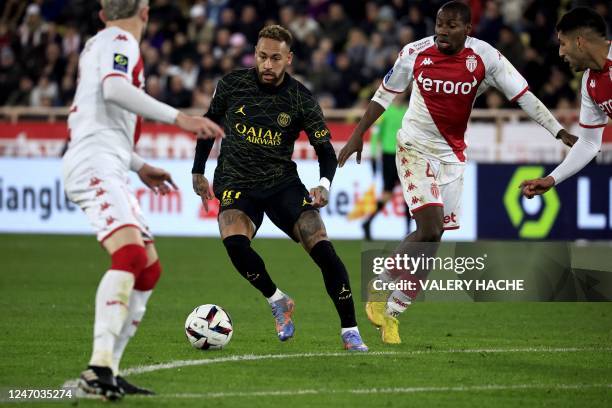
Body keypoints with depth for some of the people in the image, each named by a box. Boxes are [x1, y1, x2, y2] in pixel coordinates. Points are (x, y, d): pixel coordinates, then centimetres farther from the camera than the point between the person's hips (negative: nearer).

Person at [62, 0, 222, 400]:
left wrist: (139, 166, 37)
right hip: (96, 163, -10)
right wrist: (179, 118, -26)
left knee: (149, 269, 9)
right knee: (130, 254, -27)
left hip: (108, 171, 10)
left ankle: (108, 372, 5)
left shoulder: (99, 43, 27)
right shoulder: (120, 41, -2)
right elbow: (114, 89, -23)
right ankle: (99, 365, -38)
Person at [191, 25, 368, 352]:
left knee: (323, 248, -17)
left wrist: (324, 184, -23)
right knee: (234, 242, -31)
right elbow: (209, 123, 14)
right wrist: (198, 171, 14)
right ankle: (277, 301, -6)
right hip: (236, 184, 0)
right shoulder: (232, 84, -4)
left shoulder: (300, 99, -7)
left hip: (283, 182, 0)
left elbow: (325, 150, -4)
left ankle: (350, 332, -4)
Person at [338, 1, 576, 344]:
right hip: (416, 148, -3)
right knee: (431, 230, -18)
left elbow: (523, 95, -8)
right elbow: (385, 95, 4)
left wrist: (560, 132, -14)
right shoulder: (415, 53, -9)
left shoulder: (485, 58, -10)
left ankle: (390, 309, 14)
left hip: (452, 154, 3)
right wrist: (358, 135, 5)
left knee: (431, 236, 2)